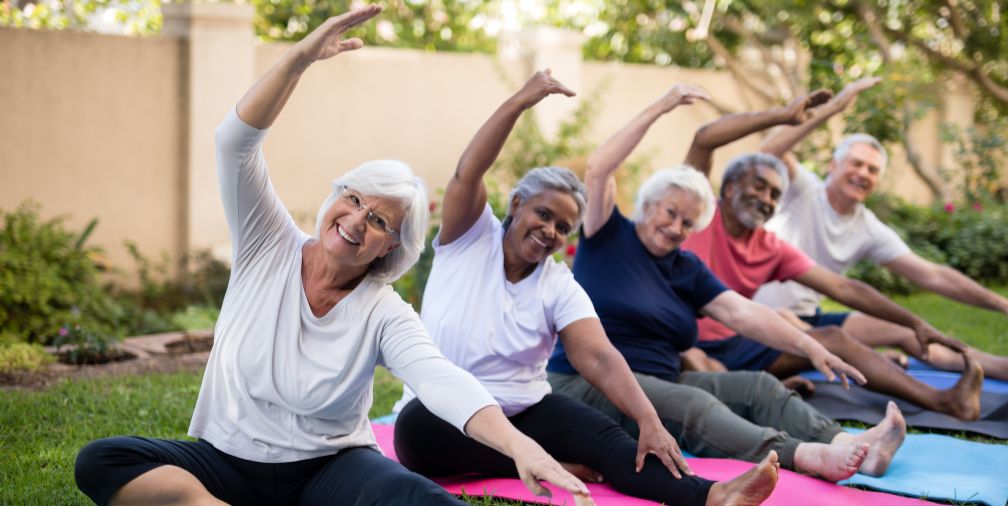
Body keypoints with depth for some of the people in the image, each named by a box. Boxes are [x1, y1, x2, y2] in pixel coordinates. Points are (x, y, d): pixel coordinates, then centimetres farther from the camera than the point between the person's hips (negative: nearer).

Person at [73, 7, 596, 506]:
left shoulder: (384, 314, -8)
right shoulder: (268, 247, -3)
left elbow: (442, 379, -27)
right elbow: (235, 142, -15)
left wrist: (517, 443, -46)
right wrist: (300, 58, -28)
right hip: (228, 463, 2)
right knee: (100, 461, -25)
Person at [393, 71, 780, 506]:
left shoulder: (560, 287, 1)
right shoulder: (470, 239, -2)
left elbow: (599, 358, -13)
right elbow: (467, 174, -21)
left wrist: (649, 421, -29)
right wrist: (520, 101, -29)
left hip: (523, 413, 2)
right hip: (441, 417, -2)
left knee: (602, 435, -25)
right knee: (418, 423, -37)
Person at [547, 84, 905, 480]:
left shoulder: (688, 269, 16)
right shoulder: (610, 238, 1)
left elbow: (743, 313, 5)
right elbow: (598, 171, -14)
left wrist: (809, 347, -8)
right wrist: (658, 109, -15)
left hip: (662, 382, 7)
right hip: (586, 384, -7)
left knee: (758, 387, -12)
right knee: (693, 405, -33)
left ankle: (848, 446, -34)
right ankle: (801, 456, -54)